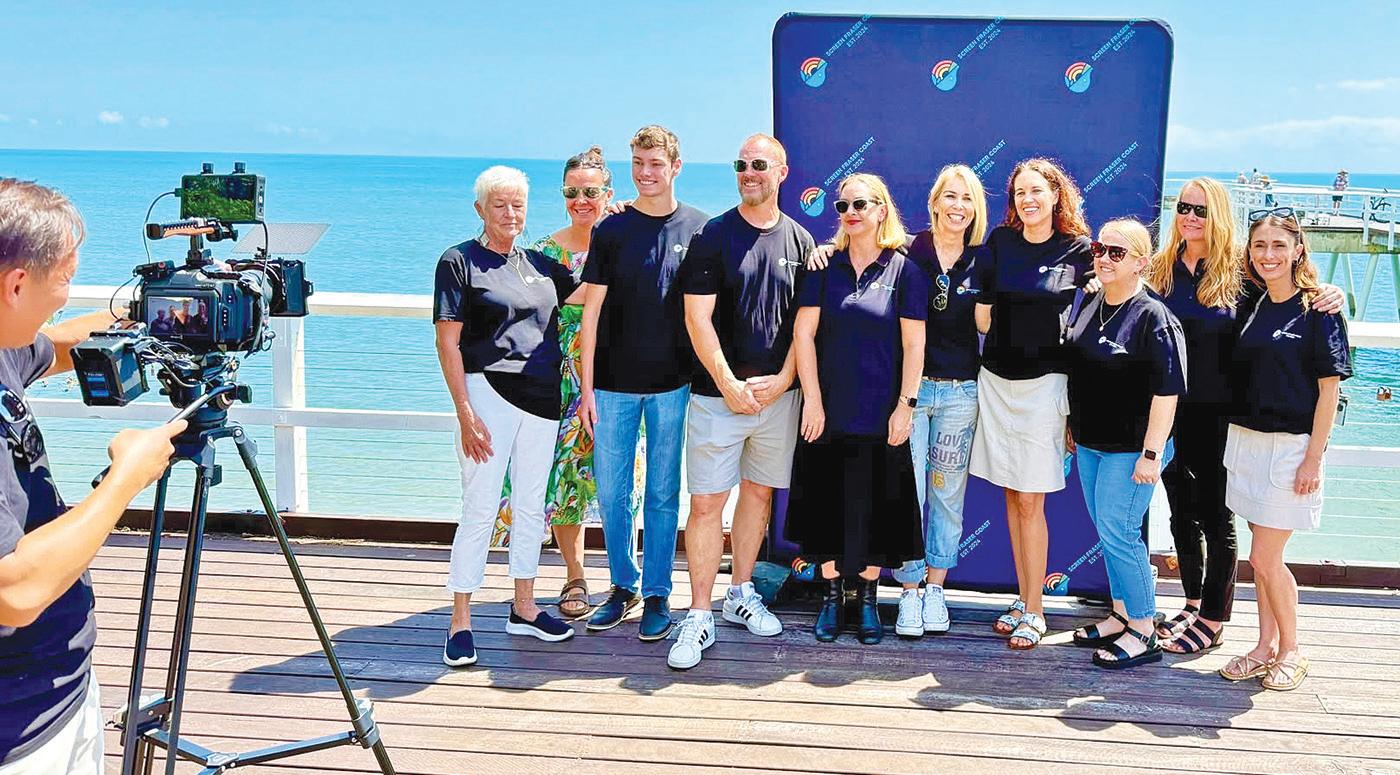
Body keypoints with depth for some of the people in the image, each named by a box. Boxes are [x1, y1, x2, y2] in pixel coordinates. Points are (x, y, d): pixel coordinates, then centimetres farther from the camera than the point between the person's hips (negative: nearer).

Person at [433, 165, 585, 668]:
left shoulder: (538, 264, 14)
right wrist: (465, 413, -15)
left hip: (541, 398, 6)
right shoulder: (459, 261, -3)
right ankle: (460, 623, 3)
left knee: (531, 506, 13)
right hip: (488, 392, -6)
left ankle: (524, 608, 26)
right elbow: (448, 342, -8)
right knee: (480, 509, -5)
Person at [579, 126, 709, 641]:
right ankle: (623, 585, 24)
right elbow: (591, 312, 1)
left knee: (663, 494, 6)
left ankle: (657, 594, 17)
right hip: (614, 383, 1)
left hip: (673, 384, -1)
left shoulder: (698, 229, 1)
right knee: (611, 492, 7)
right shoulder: (612, 231, 2)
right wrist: (587, 388, -2)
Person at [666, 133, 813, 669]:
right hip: (719, 391, -3)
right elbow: (698, 318, -7)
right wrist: (730, 384, -12)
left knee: (759, 492, 13)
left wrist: (783, 379, -5)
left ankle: (741, 594, 28)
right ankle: (699, 618, 2)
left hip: (778, 392, 4)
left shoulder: (800, 240, 7)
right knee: (707, 502, -5)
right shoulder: (713, 237, -3)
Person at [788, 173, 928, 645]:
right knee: (827, 504, 7)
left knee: (875, 506, 5)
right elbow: (803, 332, -1)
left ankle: (868, 597, 22)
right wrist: (812, 400, -7)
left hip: (881, 413, -1)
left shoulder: (903, 268, -1)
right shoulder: (824, 265, 3)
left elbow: (914, 343, -2)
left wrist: (905, 404, -7)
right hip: (828, 411, 2)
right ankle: (832, 594, 23)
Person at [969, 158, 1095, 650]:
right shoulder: (1000, 241, 4)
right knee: (1012, 496, 9)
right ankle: (1023, 600, 19)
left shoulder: (1076, 250, -4)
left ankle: (1034, 611, 7)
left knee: (1030, 501, -3)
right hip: (996, 378, 3)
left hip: (1043, 382, -3)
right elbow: (983, 311, 9)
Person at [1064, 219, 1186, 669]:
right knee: (1107, 532, 15)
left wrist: (1151, 454, -21)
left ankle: (1143, 633, 8)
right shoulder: (1090, 305, 8)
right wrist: (1073, 427, 20)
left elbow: (1167, 391, -18)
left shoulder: (1153, 317, -15)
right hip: (1090, 445, 8)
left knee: (1118, 534, -5)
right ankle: (1122, 614, 29)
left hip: (1131, 449, -8)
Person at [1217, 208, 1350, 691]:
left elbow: (1329, 388, -10)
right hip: (1245, 442, 6)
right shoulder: (1251, 307, 8)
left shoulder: (1318, 311, -9)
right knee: (1262, 556, 12)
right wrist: (1238, 442, 9)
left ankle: (1291, 652, 15)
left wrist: (1313, 458, -14)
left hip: (1290, 447, -6)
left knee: (1264, 559, -4)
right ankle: (1266, 647, 24)